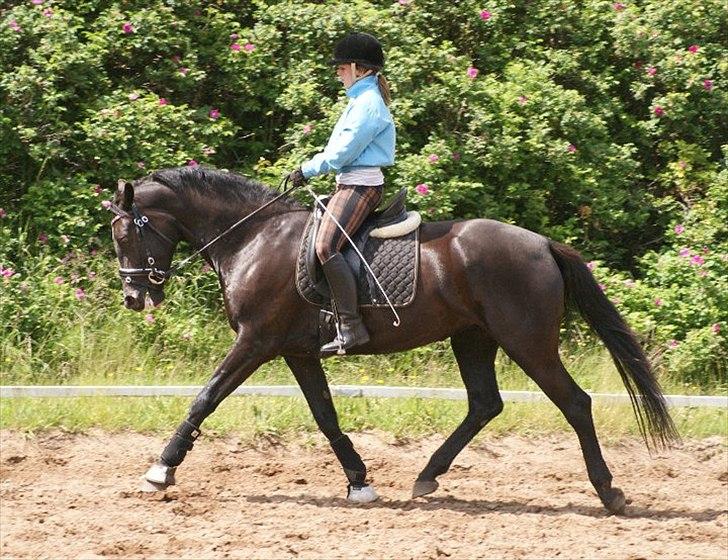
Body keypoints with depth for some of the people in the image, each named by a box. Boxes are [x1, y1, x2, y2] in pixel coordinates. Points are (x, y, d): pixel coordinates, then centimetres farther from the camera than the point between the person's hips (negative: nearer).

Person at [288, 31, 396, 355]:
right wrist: (310, 169, 12)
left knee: (326, 246, -25)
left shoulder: (368, 104, -14)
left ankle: (351, 327, -30)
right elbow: (340, 147, 23)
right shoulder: (360, 100, 19)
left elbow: (343, 151, -17)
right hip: (350, 184, 12)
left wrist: (308, 170, -8)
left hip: (361, 184, -12)